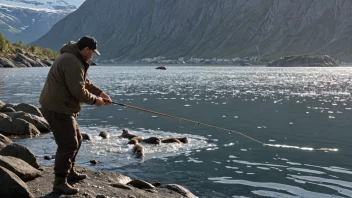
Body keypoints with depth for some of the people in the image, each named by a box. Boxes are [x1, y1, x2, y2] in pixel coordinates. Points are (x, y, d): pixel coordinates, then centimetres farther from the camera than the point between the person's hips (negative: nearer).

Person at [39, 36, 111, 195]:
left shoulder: (74, 59, 15)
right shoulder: (72, 62, -22)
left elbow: (84, 82, 22)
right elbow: (78, 91, -24)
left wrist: (100, 93, 12)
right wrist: (94, 100, -9)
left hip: (61, 107, 11)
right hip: (57, 109, -11)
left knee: (76, 140, 21)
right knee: (68, 145, -9)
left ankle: (69, 172, 33)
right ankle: (60, 183, -2)